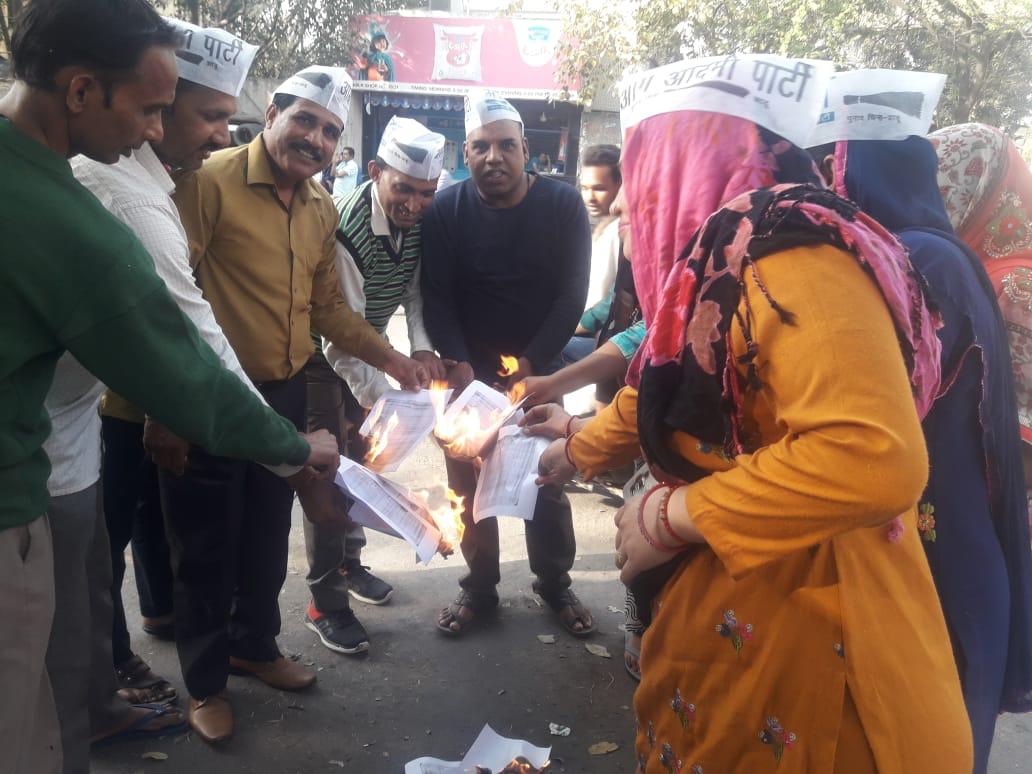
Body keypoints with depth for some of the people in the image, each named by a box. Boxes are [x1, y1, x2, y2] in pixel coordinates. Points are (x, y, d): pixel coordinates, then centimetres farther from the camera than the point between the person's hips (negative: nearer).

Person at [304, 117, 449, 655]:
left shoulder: (419, 219, -13)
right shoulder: (345, 229, -34)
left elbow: (414, 285, 0)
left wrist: (421, 345, -16)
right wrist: (384, 403, -39)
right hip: (322, 354, -7)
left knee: (357, 456, 17)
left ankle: (349, 563, 35)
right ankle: (325, 602, 5)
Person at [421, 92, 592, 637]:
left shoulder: (562, 204, -9)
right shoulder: (446, 210, -7)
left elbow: (572, 293, -10)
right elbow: (436, 298, -8)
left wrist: (531, 363, -16)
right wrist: (457, 363, -21)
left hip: (541, 367, 0)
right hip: (470, 370, 1)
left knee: (548, 481, 9)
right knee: (468, 485, 7)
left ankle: (555, 583, 29)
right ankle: (479, 587, 26)